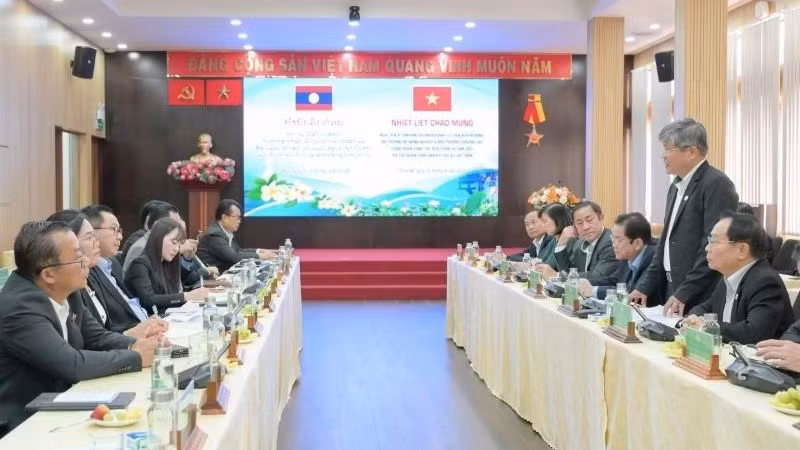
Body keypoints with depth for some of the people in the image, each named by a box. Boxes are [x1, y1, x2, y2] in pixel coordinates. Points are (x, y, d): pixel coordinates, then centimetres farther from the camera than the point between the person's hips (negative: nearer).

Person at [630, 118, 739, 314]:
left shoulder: (717, 184, -13)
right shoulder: (677, 186, 15)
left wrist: (684, 294, -19)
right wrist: (645, 287, 12)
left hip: (701, 299, -8)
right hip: (675, 293, 8)